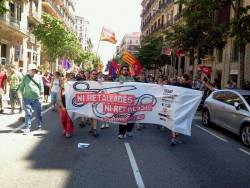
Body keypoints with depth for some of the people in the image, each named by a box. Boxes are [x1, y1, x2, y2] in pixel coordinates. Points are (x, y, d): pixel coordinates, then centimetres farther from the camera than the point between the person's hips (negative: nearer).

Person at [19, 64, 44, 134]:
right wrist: (23, 95, 3)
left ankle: (39, 125, 31)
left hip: (36, 98, 1)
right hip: (27, 98, -1)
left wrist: (40, 94, 2)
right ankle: (27, 127, 4)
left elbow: (41, 87, 7)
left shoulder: (38, 77, 2)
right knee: (28, 113, -2)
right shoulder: (25, 77, 0)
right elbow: (21, 87, 7)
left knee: (38, 112, 11)